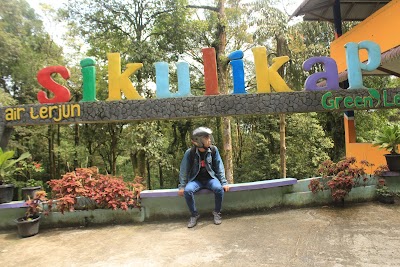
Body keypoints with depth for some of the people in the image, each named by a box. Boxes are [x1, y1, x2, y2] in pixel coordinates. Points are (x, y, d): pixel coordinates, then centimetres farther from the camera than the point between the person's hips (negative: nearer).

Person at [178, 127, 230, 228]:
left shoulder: (213, 150, -8)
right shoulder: (190, 152, -13)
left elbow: (219, 167, -2)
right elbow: (184, 170, -4)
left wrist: (224, 182, -7)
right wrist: (182, 186, -5)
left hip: (210, 178, 1)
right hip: (196, 180, 0)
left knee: (219, 188, -30)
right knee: (187, 190, -30)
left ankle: (217, 212, -3)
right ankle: (194, 215, -5)